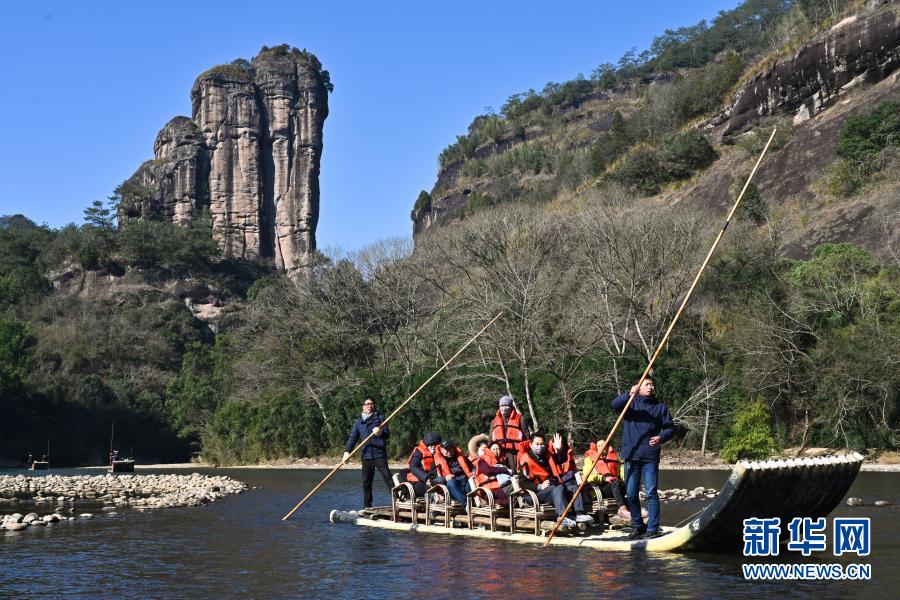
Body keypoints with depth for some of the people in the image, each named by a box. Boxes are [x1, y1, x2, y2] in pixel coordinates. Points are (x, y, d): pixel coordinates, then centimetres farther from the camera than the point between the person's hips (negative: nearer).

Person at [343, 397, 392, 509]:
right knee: (366, 483, 8)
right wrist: (347, 451, -1)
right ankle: (367, 507, 16)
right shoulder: (359, 422, 13)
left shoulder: (380, 418, 5)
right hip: (366, 456, 4)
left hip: (380, 455, -4)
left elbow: (387, 433, -3)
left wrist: (380, 433, -26)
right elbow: (353, 437, 12)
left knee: (387, 478, -10)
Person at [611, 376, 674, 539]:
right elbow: (615, 404, -11)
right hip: (631, 456, 1)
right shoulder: (631, 403, 8)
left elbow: (670, 428, 8)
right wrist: (629, 395, -28)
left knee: (651, 493, -4)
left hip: (650, 458, -1)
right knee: (631, 494, 6)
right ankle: (637, 526, 20)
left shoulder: (660, 407, 10)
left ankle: (652, 529, -1)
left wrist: (662, 437, -13)